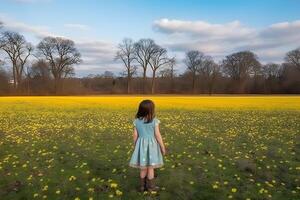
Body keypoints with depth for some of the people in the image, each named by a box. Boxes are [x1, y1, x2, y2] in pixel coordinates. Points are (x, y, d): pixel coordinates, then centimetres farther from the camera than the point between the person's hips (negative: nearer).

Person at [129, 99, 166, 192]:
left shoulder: (137, 121, -2)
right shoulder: (154, 121, -13)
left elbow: (135, 135, 0)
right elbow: (157, 135, -12)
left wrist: (135, 147, 13)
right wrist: (163, 147, -3)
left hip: (141, 145, 4)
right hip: (151, 145, -3)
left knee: (143, 168, 16)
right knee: (150, 168, 10)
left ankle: (143, 186, 27)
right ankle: (150, 186, 22)